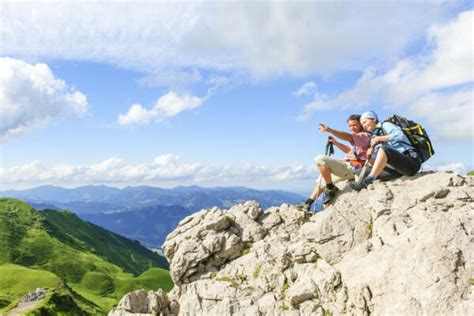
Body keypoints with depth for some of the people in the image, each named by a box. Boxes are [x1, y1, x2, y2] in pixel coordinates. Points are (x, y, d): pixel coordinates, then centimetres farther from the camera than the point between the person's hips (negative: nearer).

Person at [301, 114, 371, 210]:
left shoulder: (365, 135, -11)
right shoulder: (357, 137, 19)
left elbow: (349, 137, -30)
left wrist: (329, 130, -40)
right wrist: (335, 142, 15)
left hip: (352, 168, -11)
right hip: (348, 167, 11)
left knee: (320, 159, -22)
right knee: (323, 178, 25)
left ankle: (331, 189, -12)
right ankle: (308, 203, 27)